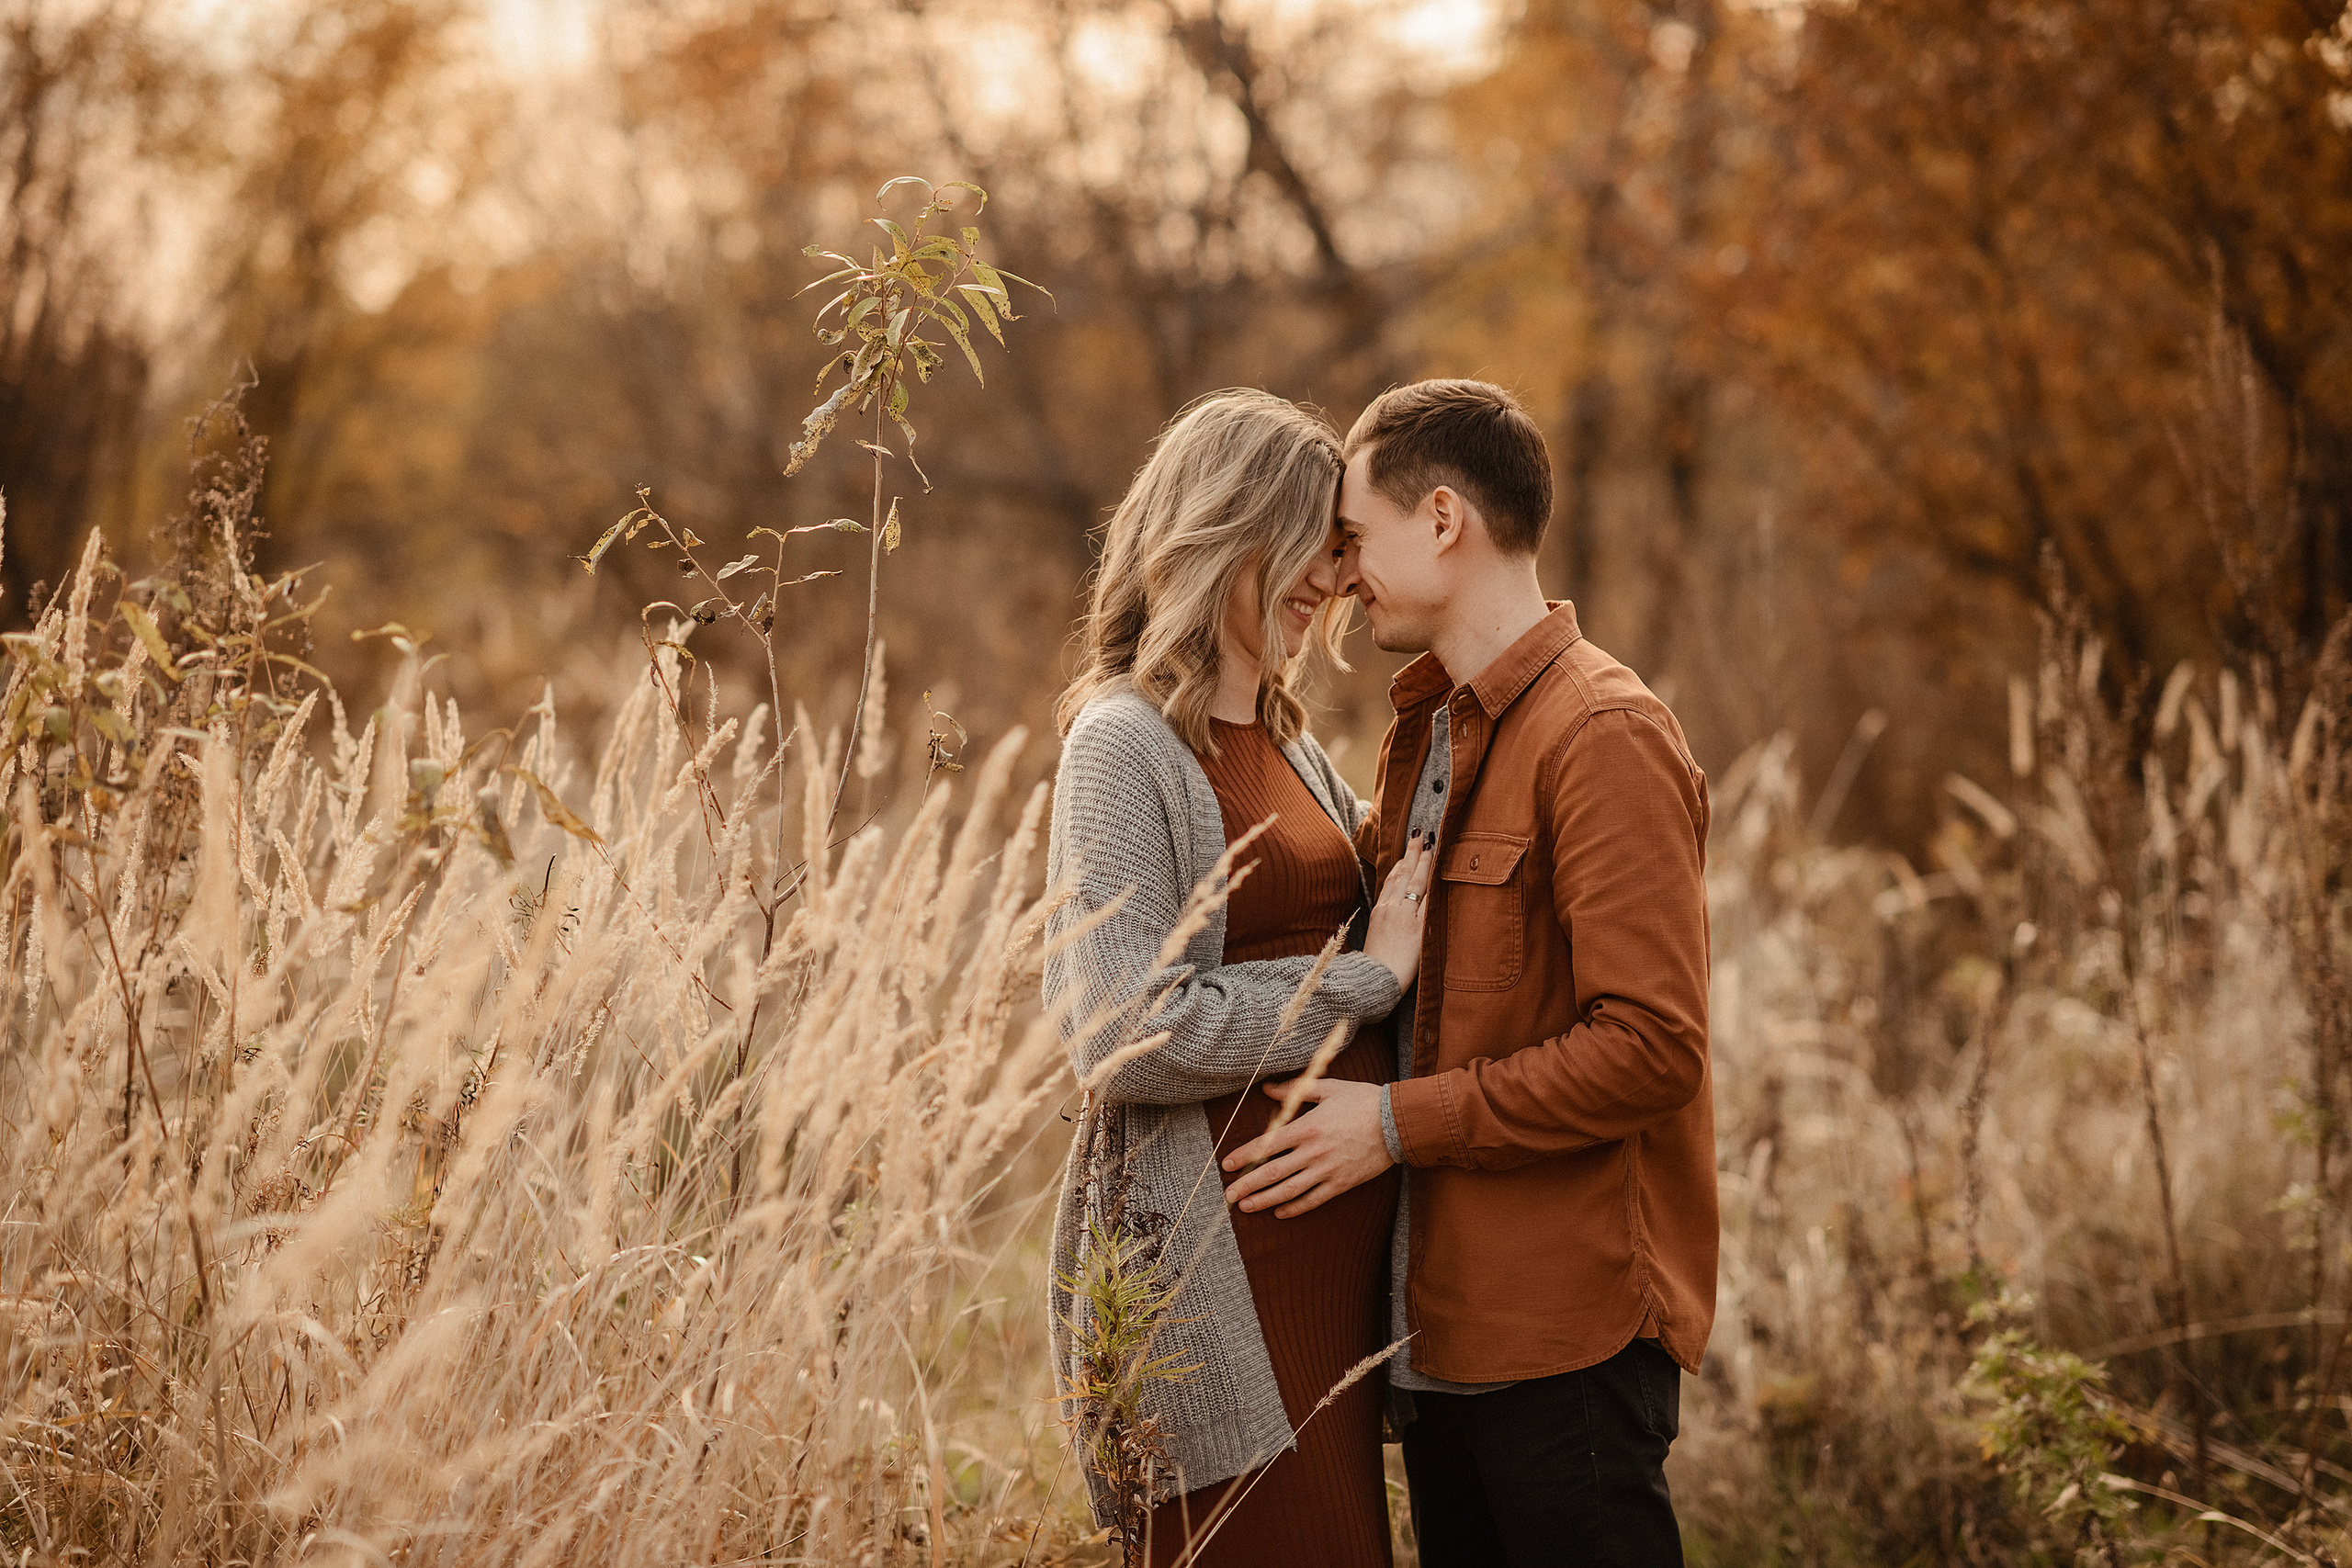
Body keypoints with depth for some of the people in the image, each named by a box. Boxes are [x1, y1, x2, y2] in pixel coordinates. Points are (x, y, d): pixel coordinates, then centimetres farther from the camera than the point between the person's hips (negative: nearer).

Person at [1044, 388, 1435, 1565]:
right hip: (1215, 1254, -8)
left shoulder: (1289, 745, 14)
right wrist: (1370, 976, -13)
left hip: (1337, 1235, 9)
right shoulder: (1125, 745, -10)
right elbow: (1129, 1040, -20)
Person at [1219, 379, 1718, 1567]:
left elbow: (1651, 1046, -21)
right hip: (1441, 1322, 9)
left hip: (1567, 1334, -9)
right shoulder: (1423, 732, 15)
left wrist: (1401, 1123, -18)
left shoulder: (1601, 735, -14)